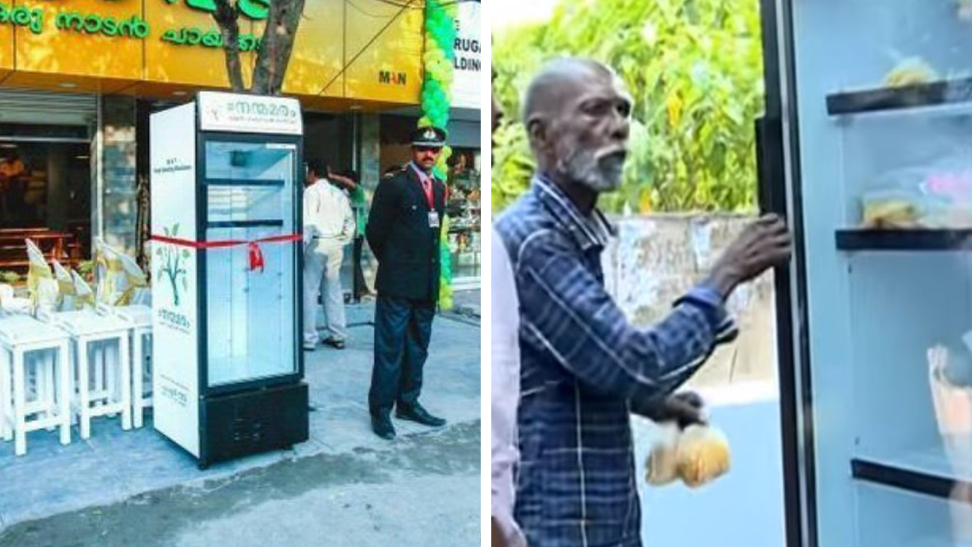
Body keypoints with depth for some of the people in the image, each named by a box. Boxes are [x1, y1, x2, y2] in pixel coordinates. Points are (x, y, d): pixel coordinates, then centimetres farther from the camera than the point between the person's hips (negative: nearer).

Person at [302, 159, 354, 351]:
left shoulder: (311, 191, -6)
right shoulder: (338, 193, 14)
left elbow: (308, 221, -15)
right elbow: (349, 221, 16)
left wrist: (302, 245, -13)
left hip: (317, 243, -7)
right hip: (336, 244, 7)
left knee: (309, 290, -2)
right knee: (333, 290, 12)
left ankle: (308, 338, 0)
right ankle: (338, 336, 16)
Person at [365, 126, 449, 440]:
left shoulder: (439, 188, 13)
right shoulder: (394, 185, -7)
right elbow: (375, 232, -5)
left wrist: (429, 268, 12)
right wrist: (392, 263, 6)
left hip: (427, 284, 7)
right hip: (397, 284, -6)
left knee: (417, 348, 14)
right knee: (390, 349, 0)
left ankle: (408, 403, 27)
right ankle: (381, 410, 11)